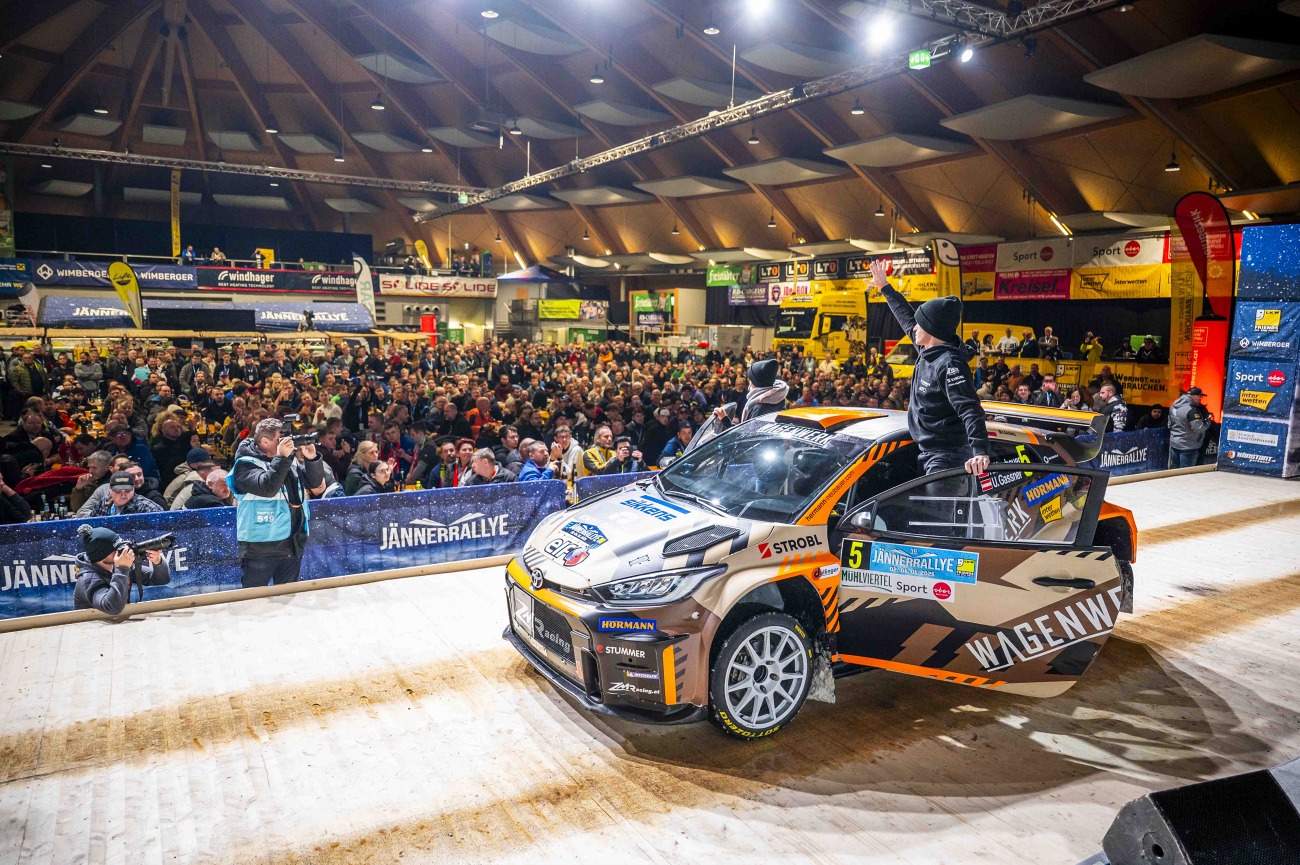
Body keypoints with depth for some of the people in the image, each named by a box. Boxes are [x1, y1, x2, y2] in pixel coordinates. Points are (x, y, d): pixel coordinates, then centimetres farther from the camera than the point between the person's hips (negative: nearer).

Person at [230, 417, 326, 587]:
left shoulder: (290, 460, 8)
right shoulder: (246, 464, -9)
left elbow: (316, 483, 9)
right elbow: (267, 488, -25)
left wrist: (312, 459, -6)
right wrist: (281, 458, -25)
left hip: (293, 544, 6)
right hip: (261, 546, -6)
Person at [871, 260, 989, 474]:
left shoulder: (949, 364, -20)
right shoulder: (928, 351, 8)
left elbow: (970, 411, -29)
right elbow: (906, 318, 25)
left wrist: (980, 452, -41)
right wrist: (885, 287, 36)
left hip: (947, 457, -10)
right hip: (931, 454, 10)